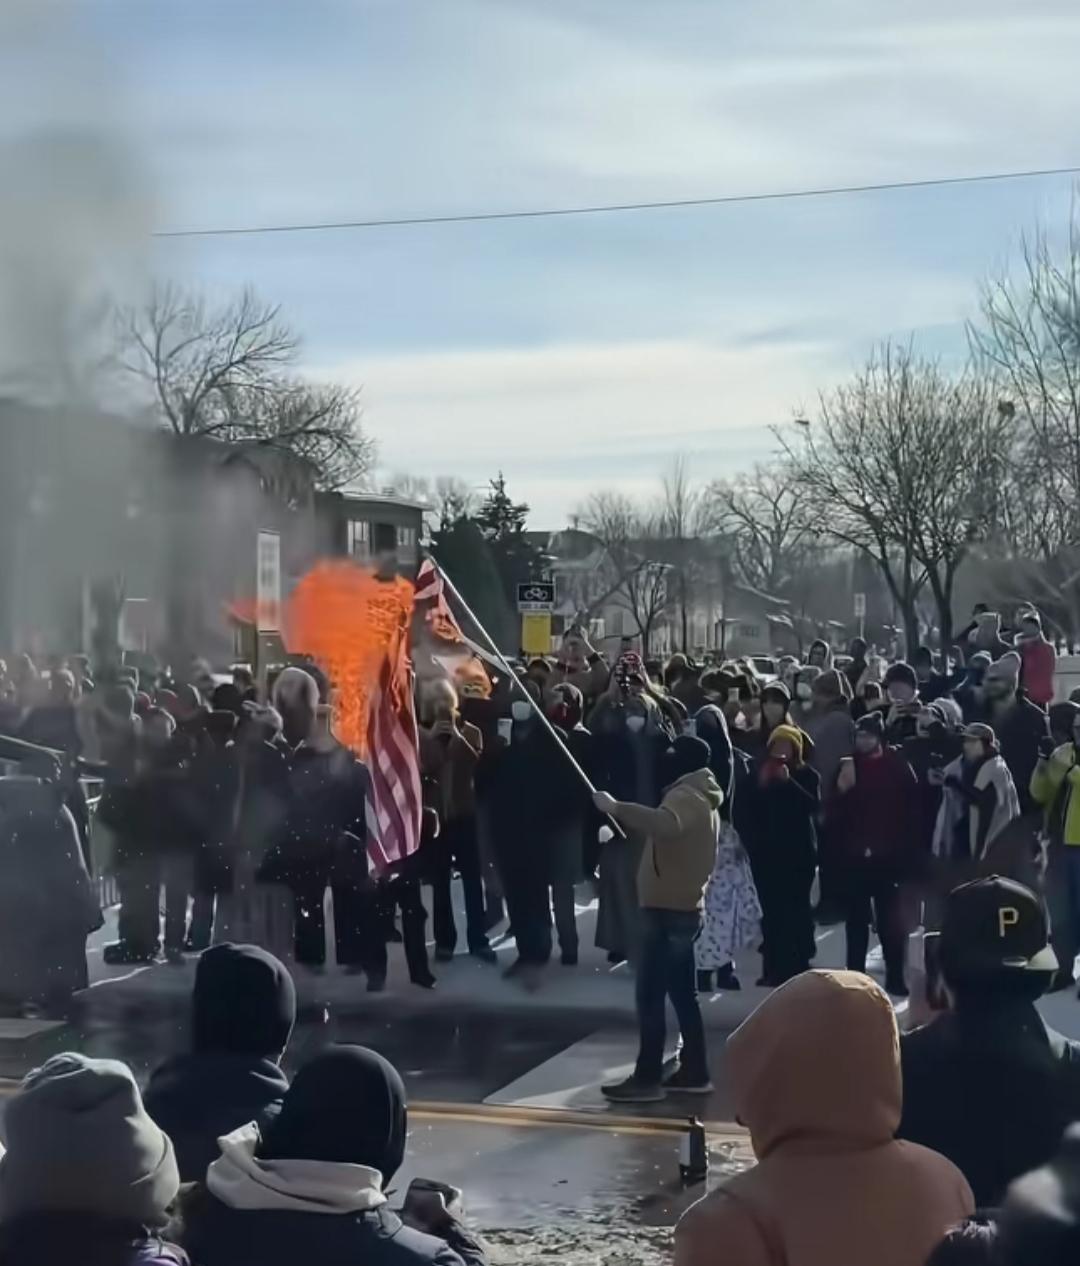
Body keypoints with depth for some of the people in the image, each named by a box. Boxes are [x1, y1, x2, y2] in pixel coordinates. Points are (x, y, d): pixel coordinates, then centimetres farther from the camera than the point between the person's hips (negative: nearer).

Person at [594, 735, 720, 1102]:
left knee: (650, 996, -6)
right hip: (683, 908, 10)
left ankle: (646, 1078, -3)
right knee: (683, 996, 14)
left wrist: (614, 807, -34)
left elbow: (665, 824, -39)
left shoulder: (685, 797, -17)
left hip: (667, 910, -10)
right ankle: (694, 1073, 18)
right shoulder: (699, 798, 18)